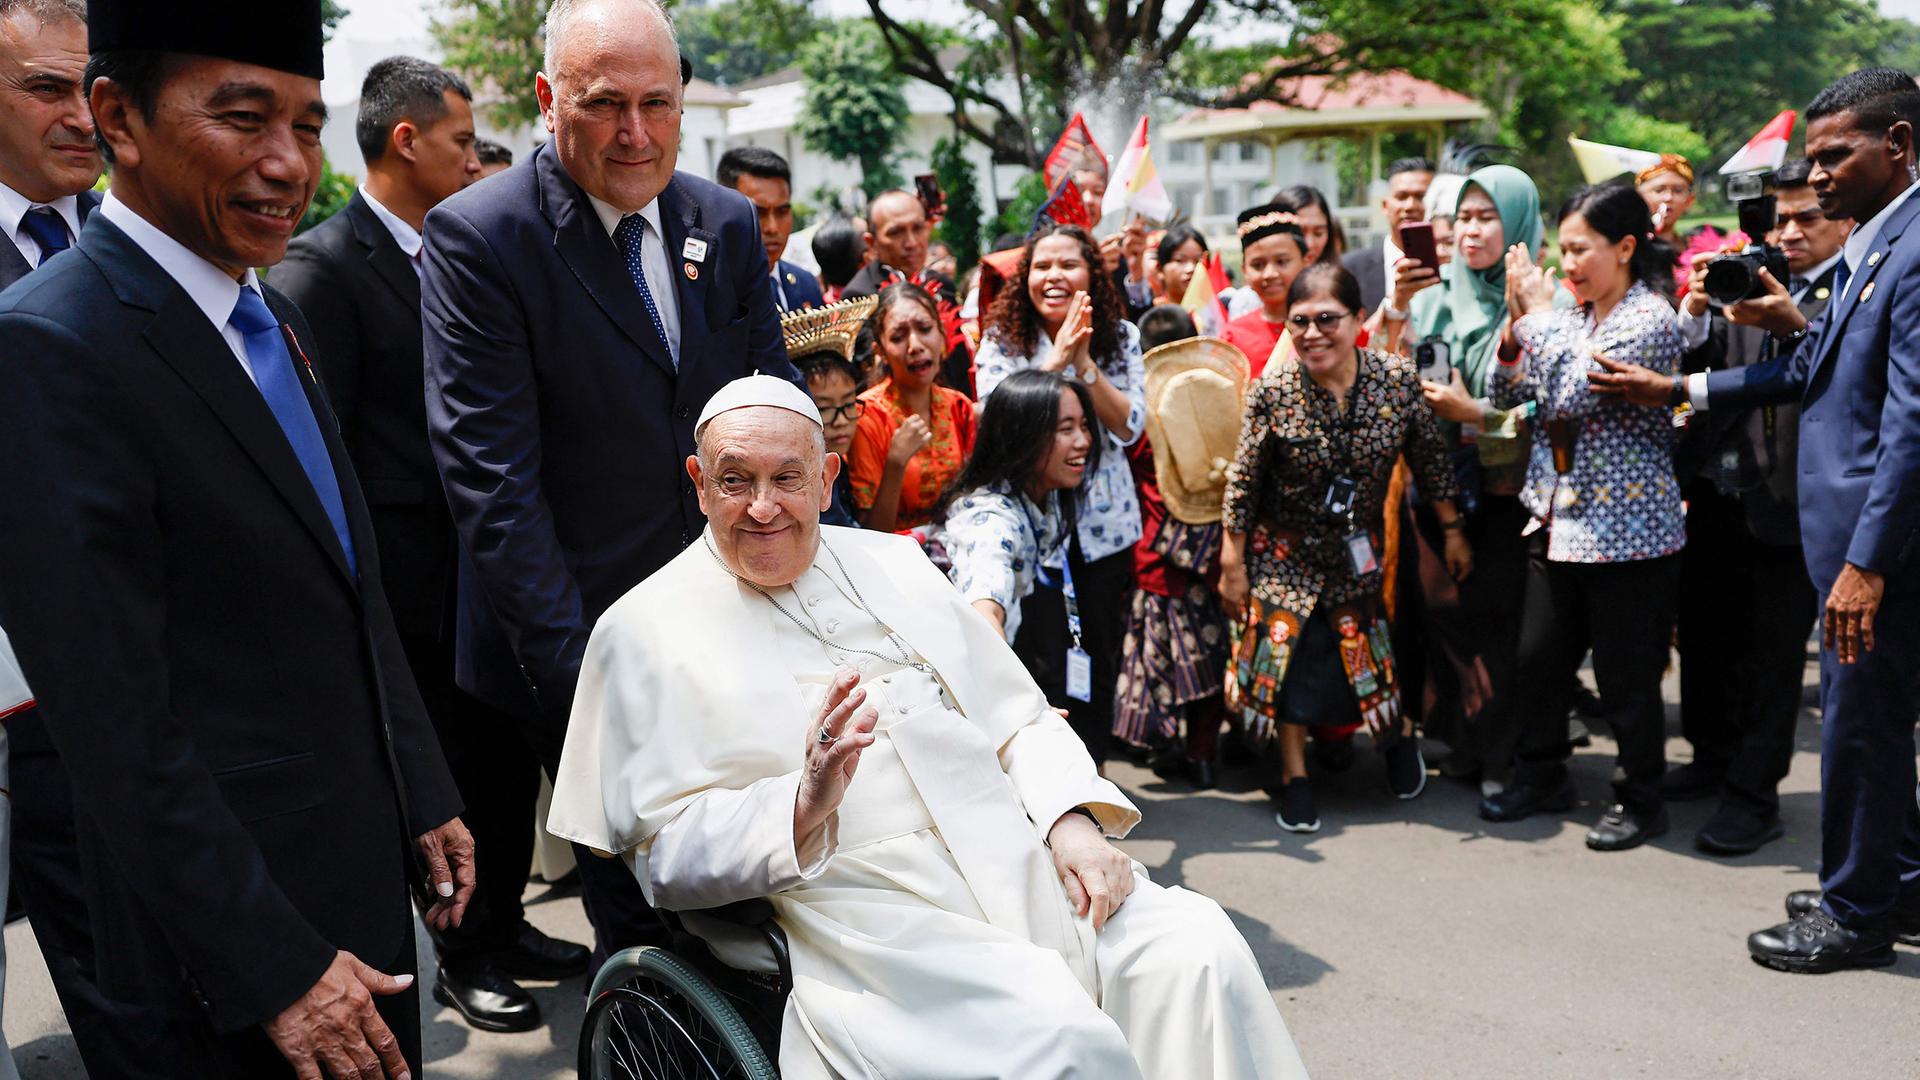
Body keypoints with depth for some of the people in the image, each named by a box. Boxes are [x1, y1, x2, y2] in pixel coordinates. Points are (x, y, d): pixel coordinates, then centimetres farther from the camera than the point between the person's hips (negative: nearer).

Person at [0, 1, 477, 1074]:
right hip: (230, 930, -8)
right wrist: (273, 968, -19)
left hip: (369, 865, 8)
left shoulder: (277, 321, 8)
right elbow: (116, 726, -22)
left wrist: (427, 795, 11)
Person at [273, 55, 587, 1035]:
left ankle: (502, 925, 33)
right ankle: (462, 955, 26)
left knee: (510, 757, 15)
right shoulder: (323, 266, -12)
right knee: (451, 770, 7)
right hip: (417, 581, -6)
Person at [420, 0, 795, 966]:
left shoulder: (728, 224, 5)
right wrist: (574, 667, -20)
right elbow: (492, 479, -16)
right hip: (585, 640, -4)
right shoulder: (476, 237, -12)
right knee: (639, 904, 6)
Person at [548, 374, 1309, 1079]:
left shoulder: (893, 562, 18)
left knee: (1198, 950, -16)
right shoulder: (645, 632, 3)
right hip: (874, 921, -5)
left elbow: (1022, 720, 18)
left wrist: (1073, 823, -2)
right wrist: (803, 807, -20)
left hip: (1026, 871, 5)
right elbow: (666, 857, -2)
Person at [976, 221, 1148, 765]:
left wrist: (1084, 361, -16)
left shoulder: (1120, 337, 1)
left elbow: (1129, 427, -7)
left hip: (1103, 526, 1)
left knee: (1099, 655, 8)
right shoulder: (1003, 338, -1)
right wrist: (1057, 357, -19)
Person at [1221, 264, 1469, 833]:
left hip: (1362, 547, 1)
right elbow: (1242, 481, -11)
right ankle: (1294, 776, 19)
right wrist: (1232, 562, -8)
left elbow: (1430, 460, -2)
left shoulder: (1397, 379, -15)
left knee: (1374, 648, 6)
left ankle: (1401, 732, 39)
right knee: (1287, 652, 2)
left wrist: (1453, 531, 5)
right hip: (1287, 550, -1)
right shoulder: (1273, 390, -19)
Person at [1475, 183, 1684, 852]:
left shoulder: (1649, 320, -14)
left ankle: (1640, 800, 20)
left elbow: (1570, 396, -23)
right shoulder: (1572, 316, 9)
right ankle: (1542, 775, 31)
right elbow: (1504, 393, 7)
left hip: (1625, 530, -7)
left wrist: (1541, 314, -13)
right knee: (1538, 658, 14)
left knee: (1625, 673, 4)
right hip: (1558, 519, 7)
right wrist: (1518, 318, -6)